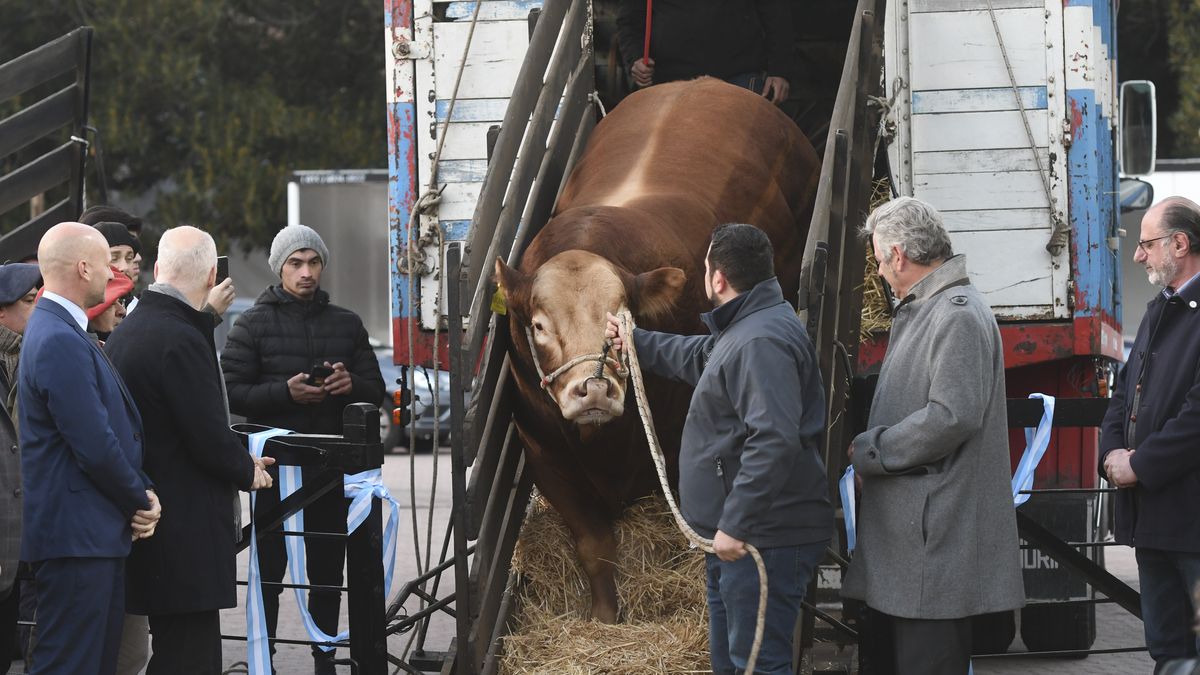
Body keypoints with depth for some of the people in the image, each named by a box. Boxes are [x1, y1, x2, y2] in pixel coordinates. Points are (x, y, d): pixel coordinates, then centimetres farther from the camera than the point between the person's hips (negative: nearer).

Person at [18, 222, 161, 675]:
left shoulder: (61, 331, 16)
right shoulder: (61, 342, -19)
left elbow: (116, 428, 17)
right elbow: (95, 447, -21)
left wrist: (141, 495, 4)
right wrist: (141, 501, -6)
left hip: (95, 534, 11)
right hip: (76, 536, -11)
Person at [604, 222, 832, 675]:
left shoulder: (762, 341, -22)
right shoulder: (742, 331, 15)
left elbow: (773, 441, -32)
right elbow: (699, 357, 40)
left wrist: (736, 524, -31)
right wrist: (637, 342, 52)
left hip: (764, 543, -12)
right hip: (736, 536, 12)